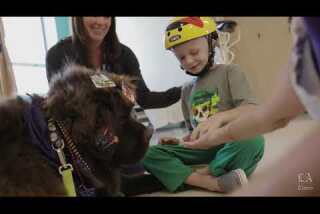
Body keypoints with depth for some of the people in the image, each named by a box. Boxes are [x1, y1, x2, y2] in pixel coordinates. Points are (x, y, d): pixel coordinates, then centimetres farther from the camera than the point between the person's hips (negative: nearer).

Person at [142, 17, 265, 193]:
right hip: (201, 149, 4)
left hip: (230, 145, -4)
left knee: (253, 141, -37)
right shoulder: (187, 90, 17)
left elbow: (251, 110, -12)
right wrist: (178, 142, 1)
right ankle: (216, 183, -28)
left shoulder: (229, 72, 3)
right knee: (150, 154, -15)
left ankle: (189, 176, -21)